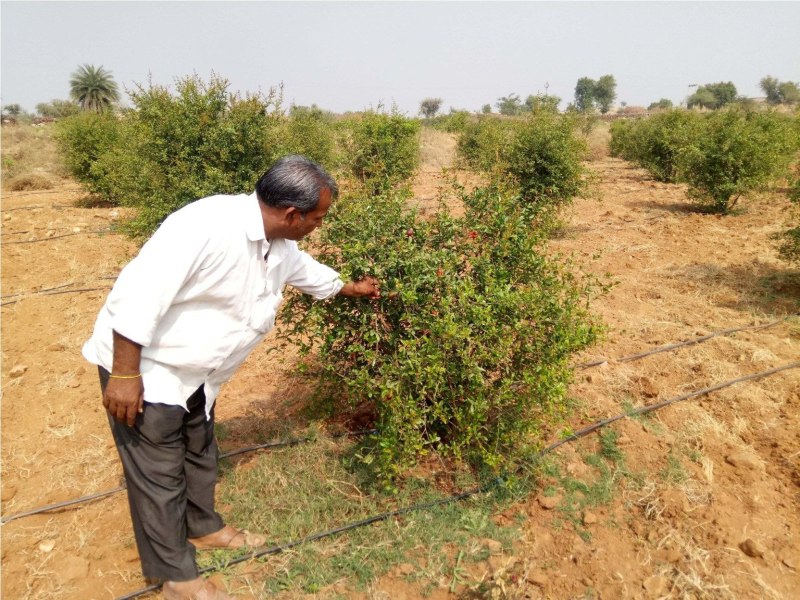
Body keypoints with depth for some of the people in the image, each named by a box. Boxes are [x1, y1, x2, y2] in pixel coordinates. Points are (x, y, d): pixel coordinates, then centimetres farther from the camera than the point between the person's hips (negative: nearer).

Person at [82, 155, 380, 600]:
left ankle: (203, 528, 47)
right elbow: (138, 294, -31)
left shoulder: (280, 246, -2)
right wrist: (125, 374, -27)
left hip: (195, 372, 9)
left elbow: (309, 272, 21)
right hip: (145, 367, -8)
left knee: (200, 455, 23)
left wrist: (352, 288, 32)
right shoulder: (209, 225, -32)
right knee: (159, 474, 5)